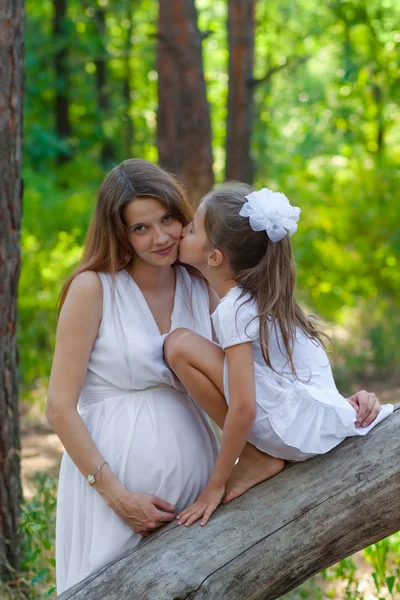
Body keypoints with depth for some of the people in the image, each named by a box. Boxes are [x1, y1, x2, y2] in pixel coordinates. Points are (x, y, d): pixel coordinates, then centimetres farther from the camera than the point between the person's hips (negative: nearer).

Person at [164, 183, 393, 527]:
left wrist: (216, 485, -15)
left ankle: (257, 458, -8)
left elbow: (243, 409, -21)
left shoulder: (234, 311, -16)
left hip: (298, 430, -9)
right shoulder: (256, 294, 10)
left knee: (180, 345, -17)